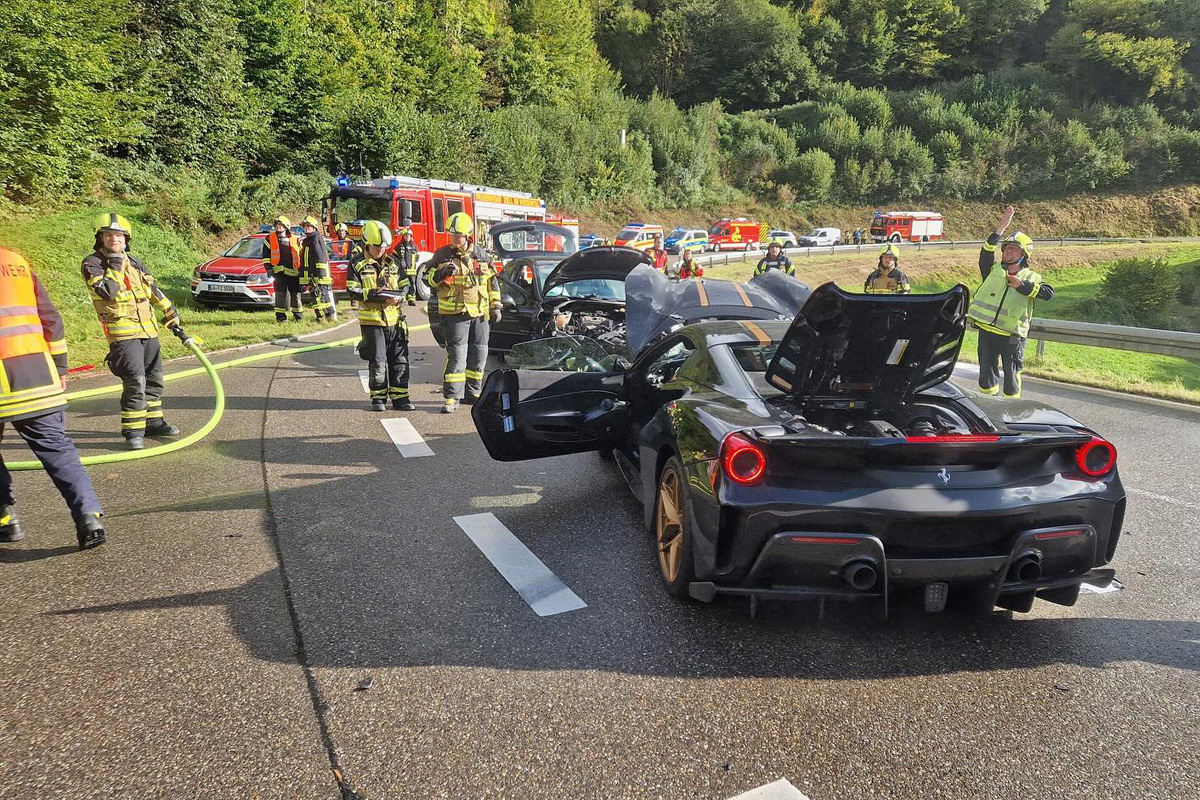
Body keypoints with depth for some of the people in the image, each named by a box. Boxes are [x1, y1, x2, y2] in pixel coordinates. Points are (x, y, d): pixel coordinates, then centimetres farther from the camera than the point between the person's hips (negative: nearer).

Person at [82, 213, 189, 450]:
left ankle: (153, 422, 28)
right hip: (123, 333, -7)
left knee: (154, 378, 14)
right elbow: (107, 292, -21)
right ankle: (133, 431, -8)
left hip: (148, 330, 7)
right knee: (135, 381, -16)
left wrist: (171, 316, 20)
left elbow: (154, 290, 20)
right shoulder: (92, 263, -5)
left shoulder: (133, 262, 14)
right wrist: (115, 265, -17)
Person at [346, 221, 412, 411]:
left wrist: (398, 297, -8)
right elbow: (352, 290, -6)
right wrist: (372, 294, -21)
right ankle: (378, 397, 15)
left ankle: (399, 396, 12)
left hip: (394, 319, 3)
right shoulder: (358, 265, 1)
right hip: (372, 320, -3)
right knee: (378, 362, 1)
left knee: (400, 360, 4)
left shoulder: (393, 263, 11)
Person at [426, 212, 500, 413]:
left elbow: (492, 280, 15)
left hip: (480, 312, 4)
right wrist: (441, 274, -18)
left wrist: (495, 306, 10)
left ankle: (473, 392, 24)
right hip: (454, 313, -4)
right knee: (456, 355, -10)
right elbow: (428, 278, 3)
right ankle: (452, 397, -8)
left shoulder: (480, 254, 9)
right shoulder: (442, 255, 1)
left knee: (479, 354, 10)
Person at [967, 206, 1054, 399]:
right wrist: (1001, 228, -16)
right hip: (987, 331, 2)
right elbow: (986, 252, -8)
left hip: (1013, 334, -1)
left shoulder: (1031, 277, 8)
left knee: (1011, 373, 5)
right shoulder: (994, 270, 11)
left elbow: (1048, 292, -10)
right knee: (987, 372, 7)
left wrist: (1022, 285, -17)